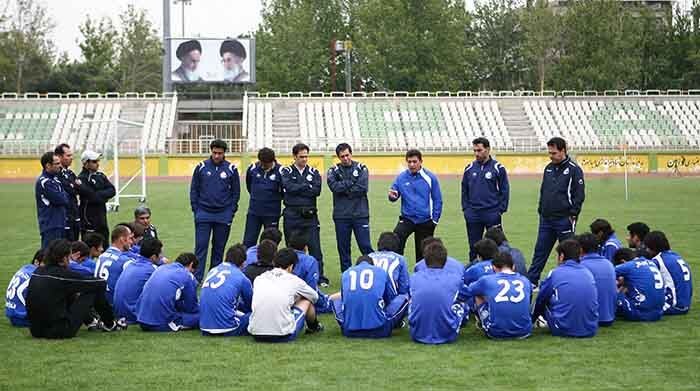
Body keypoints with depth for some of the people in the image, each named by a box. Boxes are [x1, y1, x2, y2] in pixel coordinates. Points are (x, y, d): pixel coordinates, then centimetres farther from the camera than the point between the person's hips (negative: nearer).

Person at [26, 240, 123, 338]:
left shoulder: (37, 271, 6)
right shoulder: (63, 274, -13)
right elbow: (99, 283, -3)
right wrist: (103, 282, 18)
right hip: (60, 332, -7)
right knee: (95, 290, 3)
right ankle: (109, 325, 22)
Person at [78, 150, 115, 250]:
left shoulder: (100, 176, 12)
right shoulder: (82, 179, -13)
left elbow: (112, 190, 1)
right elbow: (94, 197, -22)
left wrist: (100, 194, -12)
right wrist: (104, 195, -7)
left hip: (101, 218, 8)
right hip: (89, 220, -8)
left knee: (105, 247, 14)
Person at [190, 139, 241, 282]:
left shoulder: (231, 169, 0)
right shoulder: (201, 167, 0)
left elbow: (236, 192, 7)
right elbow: (194, 190, 6)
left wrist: (231, 211, 0)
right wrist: (196, 210, 0)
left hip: (223, 215, 1)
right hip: (204, 213, -1)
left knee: (219, 247, 8)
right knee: (201, 246, -5)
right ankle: (197, 277, -4)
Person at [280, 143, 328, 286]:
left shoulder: (314, 172, 10)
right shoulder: (286, 171, 6)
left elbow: (317, 190, -6)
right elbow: (289, 187, -13)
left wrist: (298, 189, -9)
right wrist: (307, 186, -6)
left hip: (310, 215, 1)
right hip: (292, 215, -1)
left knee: (315, 247, -3)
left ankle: (320, 277, -1)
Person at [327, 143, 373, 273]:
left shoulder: (361, 168, 4)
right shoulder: (333, 171, 6)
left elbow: (363, 188, -11)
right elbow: (335, 187, -13)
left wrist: (344, 189, -9)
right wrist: (352, 182, -11)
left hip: (360, 214, -1)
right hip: (341, 215, 1)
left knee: (365, 246, -3)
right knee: (343, 248, 7)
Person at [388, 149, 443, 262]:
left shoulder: (430, 177, -7)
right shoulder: (401, 177, -2)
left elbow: (437, 200, -1)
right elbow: (394, 196, 4)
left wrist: (435, 220, -4)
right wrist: (392, 196, -20)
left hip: (425, 221, -1)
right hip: (407, 218, 1)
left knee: (422, 253, 11)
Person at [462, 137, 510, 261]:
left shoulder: (498, 168, -3)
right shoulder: (469, 168, 6)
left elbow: (505, 190, -1)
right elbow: (464, 190, 13)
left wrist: (501, 210, -7)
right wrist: (465, 208, 5)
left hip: (492, 214, -3)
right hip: (473, 215, 3)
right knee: (473, 247, 8)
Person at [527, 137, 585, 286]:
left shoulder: (574, 169, -8)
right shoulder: (548, 168, 12)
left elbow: (579, 195, -10)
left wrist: (572, 215, -13)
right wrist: (541, 210, 13)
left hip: (564, 220, -6)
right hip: (546, 219, 6)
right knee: (540, 251, 7)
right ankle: (531, 281, 10)